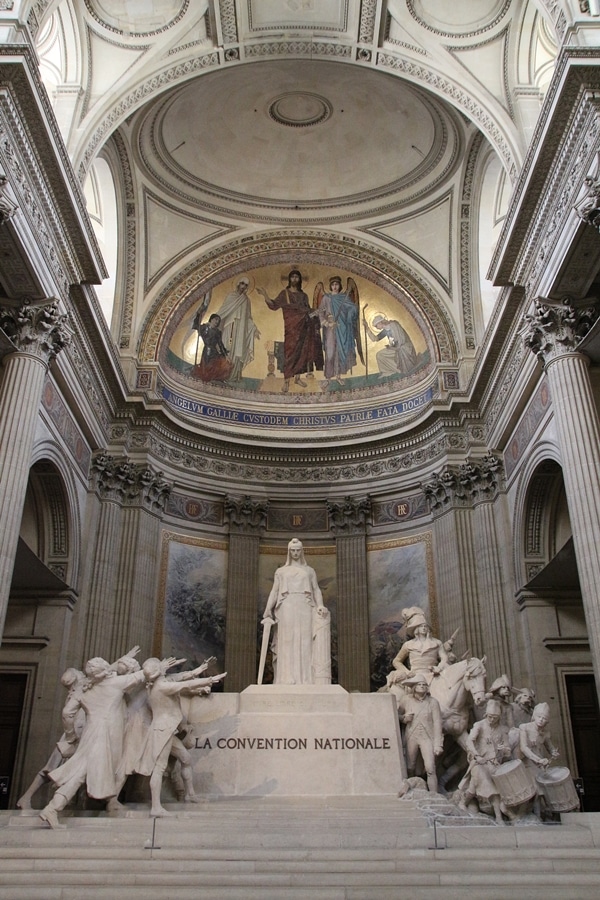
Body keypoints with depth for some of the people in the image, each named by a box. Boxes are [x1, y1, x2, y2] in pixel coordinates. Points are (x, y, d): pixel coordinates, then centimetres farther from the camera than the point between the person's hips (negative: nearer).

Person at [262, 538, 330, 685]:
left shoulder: (310, 571, 18)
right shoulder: (280, 571, 17)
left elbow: (316, 590, 8)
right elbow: (274, 592, 9)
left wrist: (320, 606, -11)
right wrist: (267, 612, -3)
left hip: (304, 608, 0)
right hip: (287, 608, 0)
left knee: (305, 644, -7)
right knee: (288, 645, -7)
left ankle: (306, 681, -10)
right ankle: (287, 681, -10)